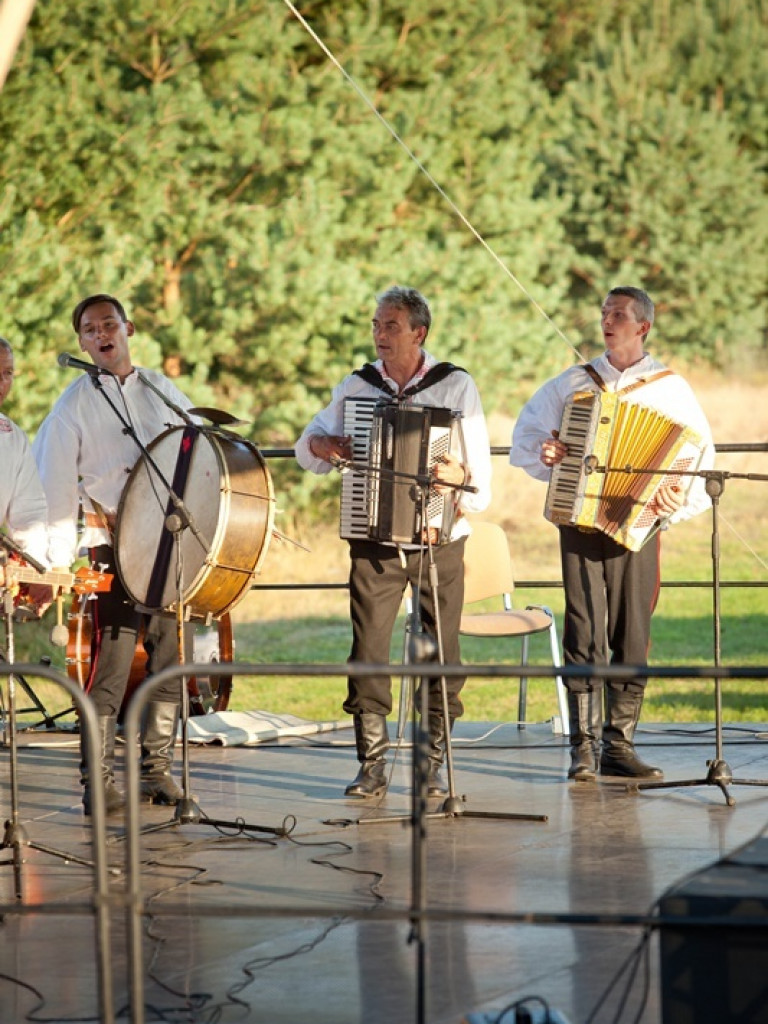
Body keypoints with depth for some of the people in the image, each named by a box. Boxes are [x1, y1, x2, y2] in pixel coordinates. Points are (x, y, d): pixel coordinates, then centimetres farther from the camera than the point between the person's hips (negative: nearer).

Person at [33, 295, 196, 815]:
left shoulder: (164, 392, 12)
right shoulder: (75, 404, 1)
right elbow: (57, 489, -1)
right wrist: (60, 561, -9)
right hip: (113, 543, -4)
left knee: (171, 655, 4)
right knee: (112, 659, -9)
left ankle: (157, 769, 13)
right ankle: (98, 781, -6)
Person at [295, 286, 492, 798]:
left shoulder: (456, 386, 1)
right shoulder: (357, 387, 8)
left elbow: (480, 464, -3)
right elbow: (307, 446, 15)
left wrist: (461, 475, -25)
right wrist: (324, 446, -8)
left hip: (440, 542, -1)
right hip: (375, 542, 1)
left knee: (442, 653, 2)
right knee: (368, 649, -6)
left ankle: (433, 763, 11)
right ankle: (372, 764, -1)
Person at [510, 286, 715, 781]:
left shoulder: (670, 388, 6)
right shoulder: (573, 383, 11)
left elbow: (702, 458, 1)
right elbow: (526, 434, 17)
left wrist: (680, 498, -17)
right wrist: (544, 454, -5)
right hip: (579, 523, 0)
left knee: (632, 637, 1)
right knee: (584, 633, -5)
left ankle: (620, 745, 7)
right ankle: (584, 746, -4)